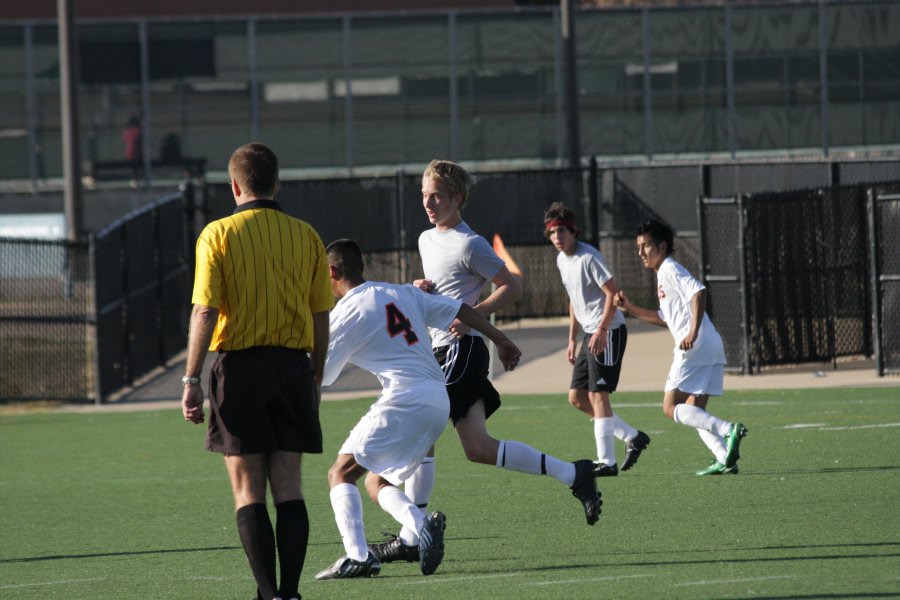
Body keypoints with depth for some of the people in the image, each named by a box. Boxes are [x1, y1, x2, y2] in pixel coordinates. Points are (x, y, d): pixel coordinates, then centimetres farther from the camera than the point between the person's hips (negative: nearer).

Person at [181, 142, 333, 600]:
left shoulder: (218, 235, -5)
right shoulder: (305, 236, 4)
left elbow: (205, 312, -11)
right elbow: (321, 317, 6)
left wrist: (191, 381, -7)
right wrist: (315, 380, 17)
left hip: (238, 366, -3)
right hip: (293, 366, 3)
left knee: (248, 492, 2)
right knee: (288, 488, 6)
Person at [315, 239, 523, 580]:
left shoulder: (345, 315, -2)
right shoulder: (401, 294, 18)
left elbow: (320, 376, 3)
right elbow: (458, 310, 17)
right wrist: (501, 341, 23)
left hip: (405, 401, -8)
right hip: (439, 402, 8)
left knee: (341, 472, -1)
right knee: (376, 482, 16)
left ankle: (357, 555, -17)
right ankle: (423, 524, -11)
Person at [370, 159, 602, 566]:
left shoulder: (469, 245, -8)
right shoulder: (427, 240, 19)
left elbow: (511, 287, -8)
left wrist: (472, 314, -20)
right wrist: (420, 288, 8)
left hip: (459, 349, -9)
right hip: (441, 350, 9)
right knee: (479, 448, 2)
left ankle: (410, 539, -8)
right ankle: (573, 475, 8)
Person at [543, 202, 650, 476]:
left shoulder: (589, 257, -16)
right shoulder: (562, 260, 12)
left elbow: (613, 293, -20)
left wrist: (601, 330, -25)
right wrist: (572, 339, 21)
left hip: (608, 332, -10)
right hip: (590, 334, 10)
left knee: (597, 395, -13)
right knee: (576, 397, 8)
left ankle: (606, 462, -12)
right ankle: (632, 437, 17)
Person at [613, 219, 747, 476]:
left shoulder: (670, 270, -4)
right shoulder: (664, 274, 25)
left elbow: (698, 292, -21)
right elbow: (665, 318, 35)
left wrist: (693, 332, -29)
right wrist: (630, 308, 30)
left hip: (695, 348, -10)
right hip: (712, 349, 10)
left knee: (671, 408, -8)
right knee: (693, 412, 11)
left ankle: (729, 430, -24)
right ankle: (725, 458, -4)